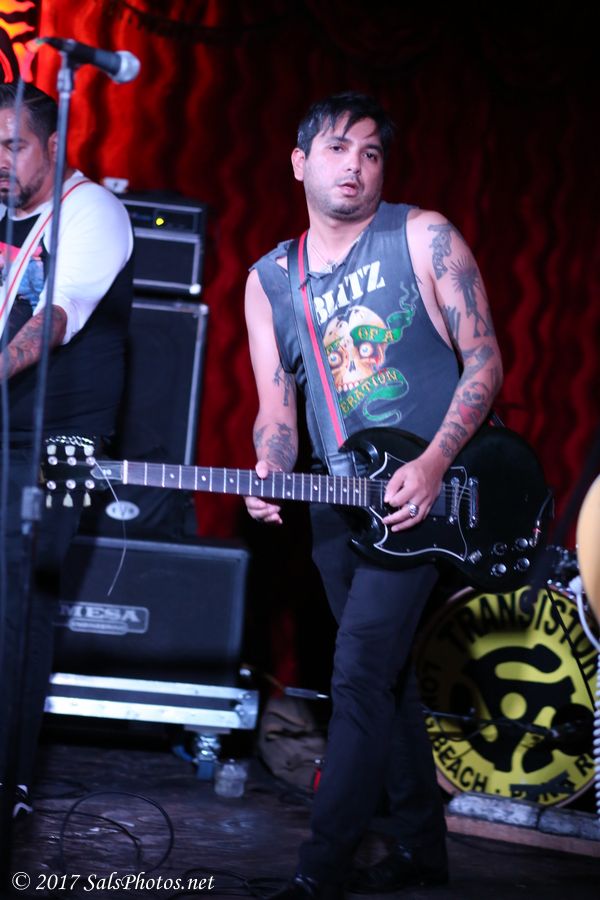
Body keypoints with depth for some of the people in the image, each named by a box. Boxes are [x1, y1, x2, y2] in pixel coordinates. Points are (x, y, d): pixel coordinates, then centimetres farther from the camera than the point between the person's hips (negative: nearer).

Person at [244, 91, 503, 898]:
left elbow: (484, 359, -6)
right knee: (388, 673, 13)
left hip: (421, 489, -5)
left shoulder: (423, 238, -4)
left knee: (362, 669, -13)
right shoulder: (269, 280, 8)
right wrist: (271, 474, -16)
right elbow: (276, 408, 6)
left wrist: (433, 463, -17)